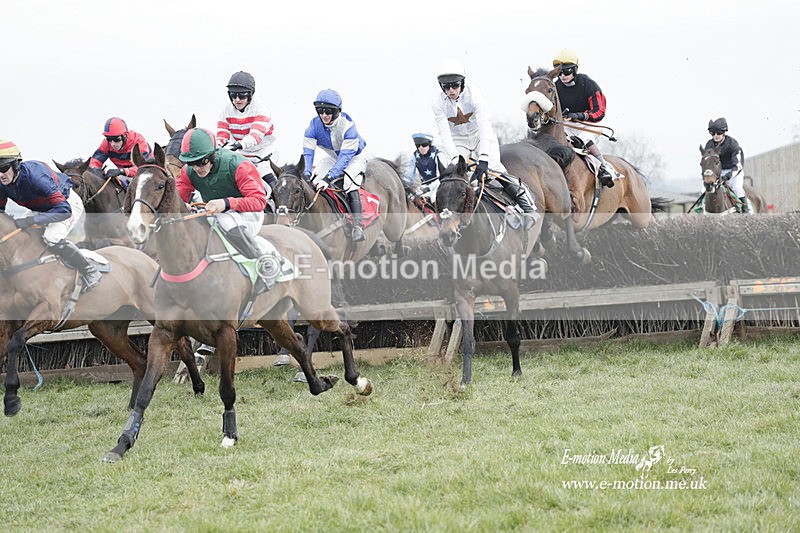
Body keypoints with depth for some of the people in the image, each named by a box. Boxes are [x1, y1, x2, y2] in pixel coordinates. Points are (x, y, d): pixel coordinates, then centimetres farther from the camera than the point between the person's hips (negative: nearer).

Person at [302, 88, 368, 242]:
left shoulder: (348, 126, -35)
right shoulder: (315, 124, -22)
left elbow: (346, 156, -39)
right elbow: (308, 151, -21)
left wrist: (329, 177, -49)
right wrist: (306, 173, -38)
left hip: (354, 156, -5)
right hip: (332, 156, 5)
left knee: (350, 186, -28)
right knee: (315, 182, -14)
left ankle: (357, 226, -26)